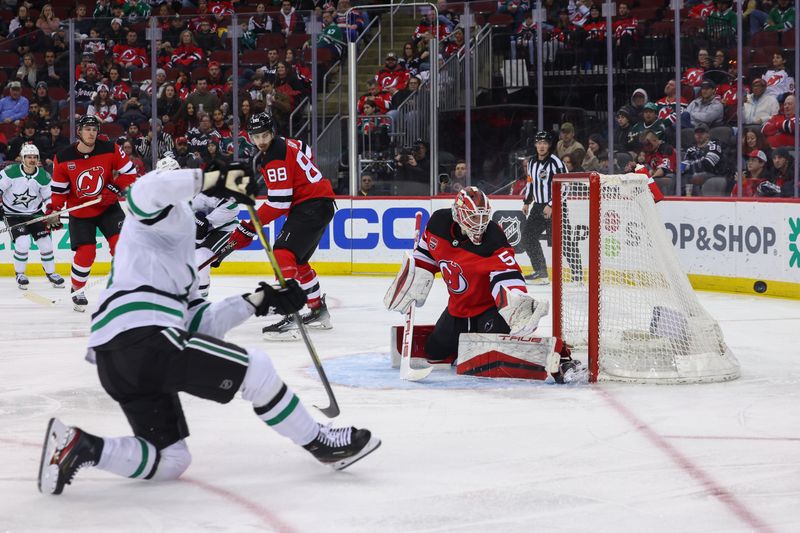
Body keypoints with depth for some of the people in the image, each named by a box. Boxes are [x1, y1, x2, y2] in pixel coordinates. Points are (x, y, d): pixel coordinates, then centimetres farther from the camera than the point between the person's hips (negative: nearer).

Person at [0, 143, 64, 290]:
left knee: (45, 243, -2)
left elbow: (49, 198, 2)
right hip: (12, 214, -3)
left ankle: (50, 273, 20)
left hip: (34, 213, 3)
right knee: (23, 243, -20)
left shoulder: (43, 177, -8)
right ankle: (20, 275, 3)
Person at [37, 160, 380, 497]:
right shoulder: (175, 215, 6)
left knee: (169, 461, 11)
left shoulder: (182, 249, 34)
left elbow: (197, 323, 25)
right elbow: (146, 191, -20)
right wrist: (213, 179, -21)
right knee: (255, 367, -1)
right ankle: (321, 443, 11)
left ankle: (78, 447, -1)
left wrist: (257, 302, 19)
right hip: (142, 336, -10)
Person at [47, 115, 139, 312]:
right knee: (86, 252, -10)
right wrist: (53, 209, -16)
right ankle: (77, 290, 14)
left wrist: (115, 189, -18)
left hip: (107, 207, 1)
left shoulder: (110, 149, -13)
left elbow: (130, 172, -6)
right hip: (80, 212, -1)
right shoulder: (63, 159, -12)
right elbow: (59, 189, -2)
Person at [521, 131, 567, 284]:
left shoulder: (555, 162, -14)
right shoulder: (532, 163, 11)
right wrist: (526, 202, 22)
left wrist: (551, 206, -21)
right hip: (539, 206, 8)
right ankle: (540, 271, 13)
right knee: (527, 235, 7)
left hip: (555, 207, -8)